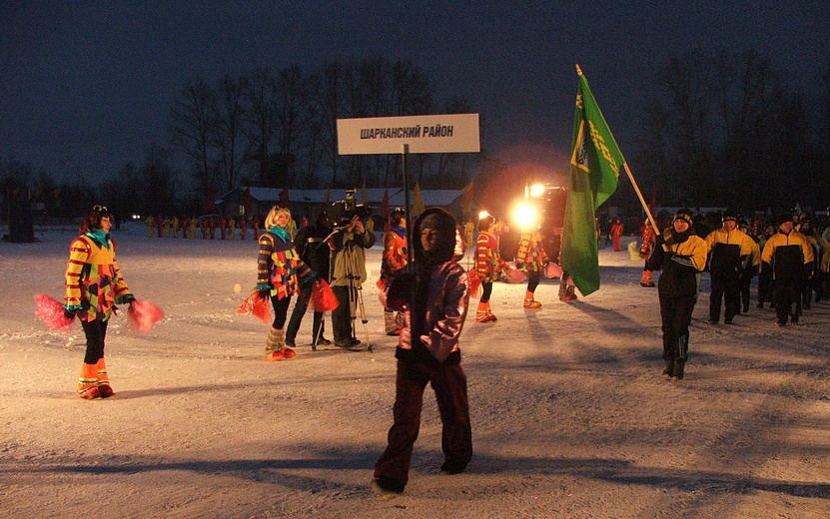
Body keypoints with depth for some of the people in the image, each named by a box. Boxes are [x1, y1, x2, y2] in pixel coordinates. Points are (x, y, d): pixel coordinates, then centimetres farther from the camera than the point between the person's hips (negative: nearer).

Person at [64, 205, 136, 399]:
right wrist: (72, 303, -15)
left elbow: (115, 271, 22)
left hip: (104, 303, 7)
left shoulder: (108, 244, 14)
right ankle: (86, 384, 5)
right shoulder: (83, 244, -12)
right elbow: (72, 275, -13)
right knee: (95, 343, -7)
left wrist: (125, 294, 16)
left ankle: (100, 382, 19)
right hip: (88, 303, -7)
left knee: (99, 343, 12)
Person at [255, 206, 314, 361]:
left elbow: (296, 259, 22)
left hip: (288, 283, 7)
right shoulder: (268, 238, -8)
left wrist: (310, 275, 22)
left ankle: (280, 346, 19)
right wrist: (263, 286, -17)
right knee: (280, 316, -8)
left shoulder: (286, 237, 15)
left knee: (282, 316, 10)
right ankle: (270, 349, 2)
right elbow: (262, 262, -12)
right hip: (276, 284, -7)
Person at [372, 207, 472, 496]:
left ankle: (457, 458, 38)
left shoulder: (455, 275, -6)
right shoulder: (412, 269, 8)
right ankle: (391, 475, -4)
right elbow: (390, 302, 8)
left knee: (453, 411, 15)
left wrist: (430, 345, -20)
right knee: (404, 415, -3)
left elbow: (453, 319, -13)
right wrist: (394, 289, -13)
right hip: (410, 351, 3)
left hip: (443, 353, -2)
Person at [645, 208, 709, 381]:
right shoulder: (667, 240, 11)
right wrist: (658, 247, -8)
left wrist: (675, 257, -17)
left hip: (685, 292, -4)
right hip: (666, 289, 4)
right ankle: (669, 362, 16)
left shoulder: (697, 242, -2)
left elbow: (698, 264, -18)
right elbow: (653, 265, 7)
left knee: (680, 327, -9)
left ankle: (679, 365, -5)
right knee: (667, 327, 7)